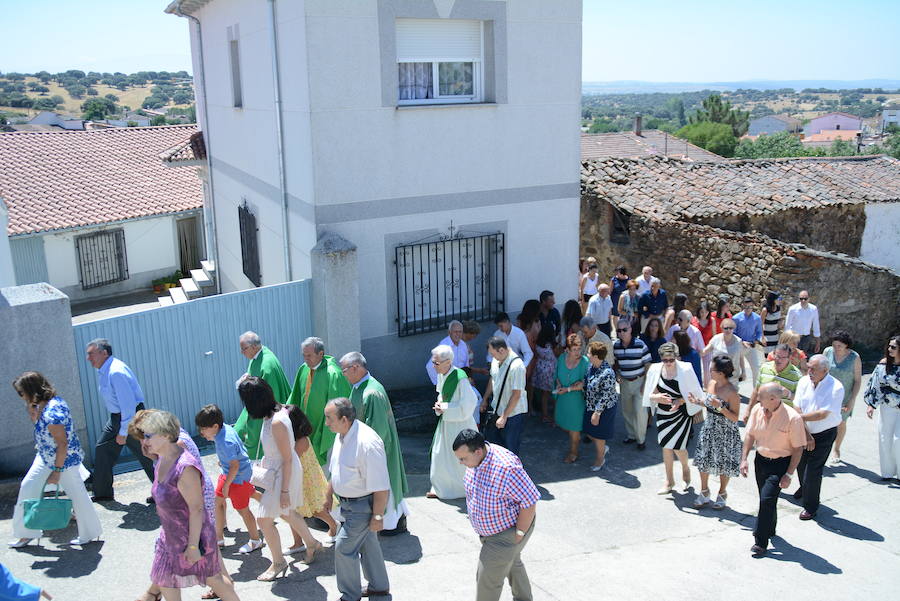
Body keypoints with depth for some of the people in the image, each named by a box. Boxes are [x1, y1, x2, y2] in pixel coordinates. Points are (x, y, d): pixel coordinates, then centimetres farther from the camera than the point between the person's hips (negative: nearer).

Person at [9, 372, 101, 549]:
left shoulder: (52, 413, -31)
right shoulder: (46, 403, -2)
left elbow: (63, 443, -27)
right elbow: (37, 423, 18)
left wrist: (57, 471, -21)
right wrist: (30, 409, -1)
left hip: (65, 461, -10)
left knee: (76, 495, 5)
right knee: (28, 487, 13)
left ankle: (90, 534, 21)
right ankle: (27, 533, 26)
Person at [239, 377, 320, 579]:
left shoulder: (277, 422, -30)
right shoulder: (277, 410, -4)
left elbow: (287, 459, -25)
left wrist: (284, 490, -19)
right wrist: (263, 463, 21)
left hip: (283, 473, -9)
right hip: (274, 469, 9)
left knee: (264, 519, 2)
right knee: (286, 513, 25)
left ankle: (278, 562, 21)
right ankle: (312, 544, 44)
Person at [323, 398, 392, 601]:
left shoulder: (367, 443, -31)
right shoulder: (341, 435, -1)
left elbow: (381, 487, -27)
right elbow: (336, 470, 17)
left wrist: (378, 516, -22)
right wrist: (329, 495, 22)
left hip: (363, 505, -9)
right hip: (348, 501, 9)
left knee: (344, 548, -2)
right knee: (367, 544, 22)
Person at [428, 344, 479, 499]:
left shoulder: (460, 378, -25)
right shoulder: (441, 375, 0)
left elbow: (469, 402, -23)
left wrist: (445, 408, -18)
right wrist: (439, 404, -4)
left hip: (459, 423, -8)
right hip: (445, 421, 8)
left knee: (460, 458, 5)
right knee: (441, 454, 15)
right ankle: (441, 488, 29)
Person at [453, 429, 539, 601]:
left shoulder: (506, 467, -37)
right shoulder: (474, 459, -9)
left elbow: (530, 501, -30)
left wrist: (519, 534, -21)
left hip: (507, 531, -9)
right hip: (488, 527, 9)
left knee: (488, 578, -2)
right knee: (512, 563, 29)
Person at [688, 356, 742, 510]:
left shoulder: (732, 393, -23)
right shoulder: (711, 384, -4)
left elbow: (735, 417, -20)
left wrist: (720, 406, -33)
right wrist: (697, 401, -5)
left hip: (726, 433, -6)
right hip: (709, 429, 6)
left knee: (723, 464, 11)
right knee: (703, 460, 13)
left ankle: (722, 494, 34)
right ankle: (704, 494, 32)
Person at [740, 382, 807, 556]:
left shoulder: (792, 418, -21)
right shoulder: (757, 410, -6)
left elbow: (798, 448, -14)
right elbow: (750, 435, 4)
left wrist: (789, 474, -15)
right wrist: (744, 459, -4)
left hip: (780, 464, -5)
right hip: (761, 460, 5)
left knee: (767, 499, -12)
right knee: (766, 499, 18)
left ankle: (761, 542, -2)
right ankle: (769, 529, 42)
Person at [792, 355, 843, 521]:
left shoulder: (836, 388, -21)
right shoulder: (804, 381, -8)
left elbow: (822, 414, -24)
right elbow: (797, 409, -8)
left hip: (824, 434, -5)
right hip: (805, 431, 5)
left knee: (813, 469, -5)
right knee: (801, 463, 18)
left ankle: (811, 506, 14)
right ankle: (804, 487, 50)